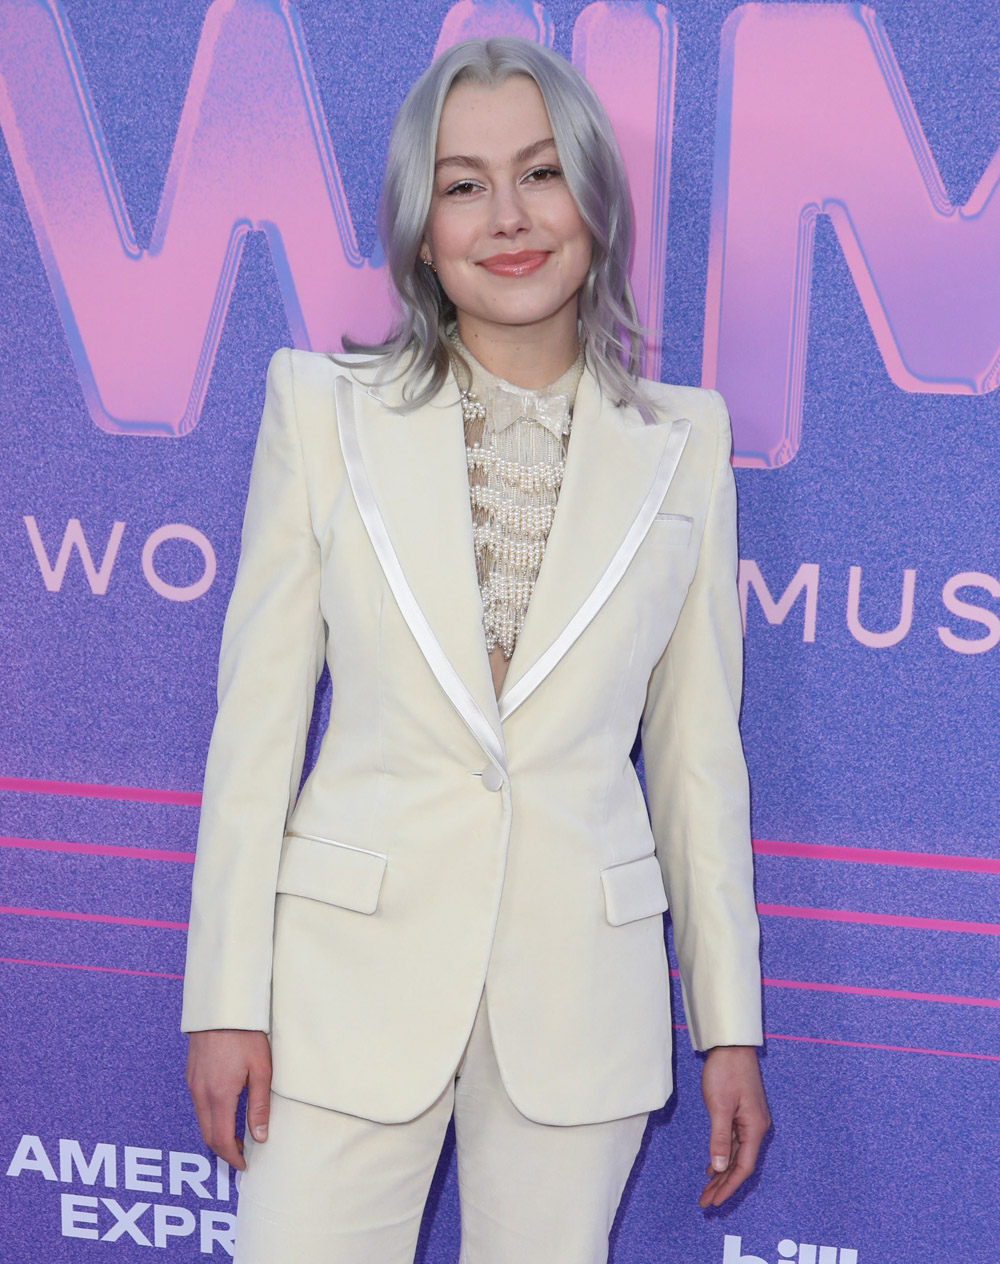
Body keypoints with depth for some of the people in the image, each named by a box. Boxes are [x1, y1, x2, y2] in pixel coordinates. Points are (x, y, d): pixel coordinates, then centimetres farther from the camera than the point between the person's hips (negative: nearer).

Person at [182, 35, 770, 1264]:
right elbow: (257, 712, -1)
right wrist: (227, 994, -3)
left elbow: (696, 746, 5)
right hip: (354, 969, -1)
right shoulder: (323, 405, 0)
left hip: (580, 991, 1)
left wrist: (729, 1021, 6)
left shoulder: (682, 438, 3)